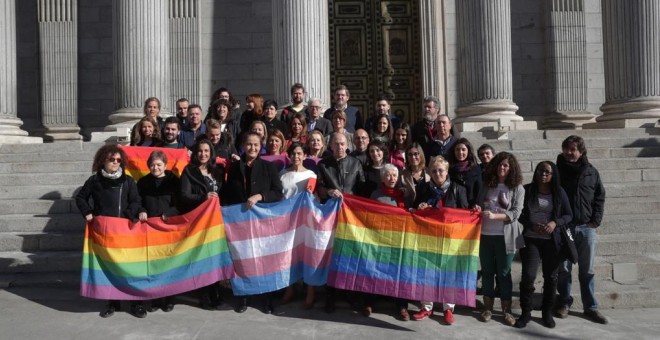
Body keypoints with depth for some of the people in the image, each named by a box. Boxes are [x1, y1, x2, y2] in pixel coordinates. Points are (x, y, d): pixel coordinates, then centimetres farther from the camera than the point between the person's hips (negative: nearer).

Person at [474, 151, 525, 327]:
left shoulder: (517, 188, -1)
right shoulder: (487, 185, 7)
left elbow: (516, 213, -9)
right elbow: (479, 204, 13)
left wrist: (495, 216, -22)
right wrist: (477, 208, -11)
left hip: (505, 236, -2)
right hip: (485, 234, 3)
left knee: (504, 272, 5)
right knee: (487, 271, 9)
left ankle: (507, 309, 16)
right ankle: (487, 307, 21)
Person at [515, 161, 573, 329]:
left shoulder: (559, 192, 1)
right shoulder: (527, 190, -1)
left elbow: (569, 215, 4)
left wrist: (555, 223, -15)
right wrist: (531, 225, -15)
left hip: (552, 241, 1)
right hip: (530, 239, -1)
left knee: (551, 277, 10)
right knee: (528, 275, -9)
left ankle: (547, 313, 26)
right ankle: (526, 313, 7)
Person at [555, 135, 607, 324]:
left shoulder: (591, 172, 5)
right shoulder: (557, 170, 1)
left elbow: (600, 197, 9)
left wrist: (596, 221, -1)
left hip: (586, 227, 1)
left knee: (587, 270, 8)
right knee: (563, 268, 5)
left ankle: (590, 307, 17)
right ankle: (564, 303, 20)